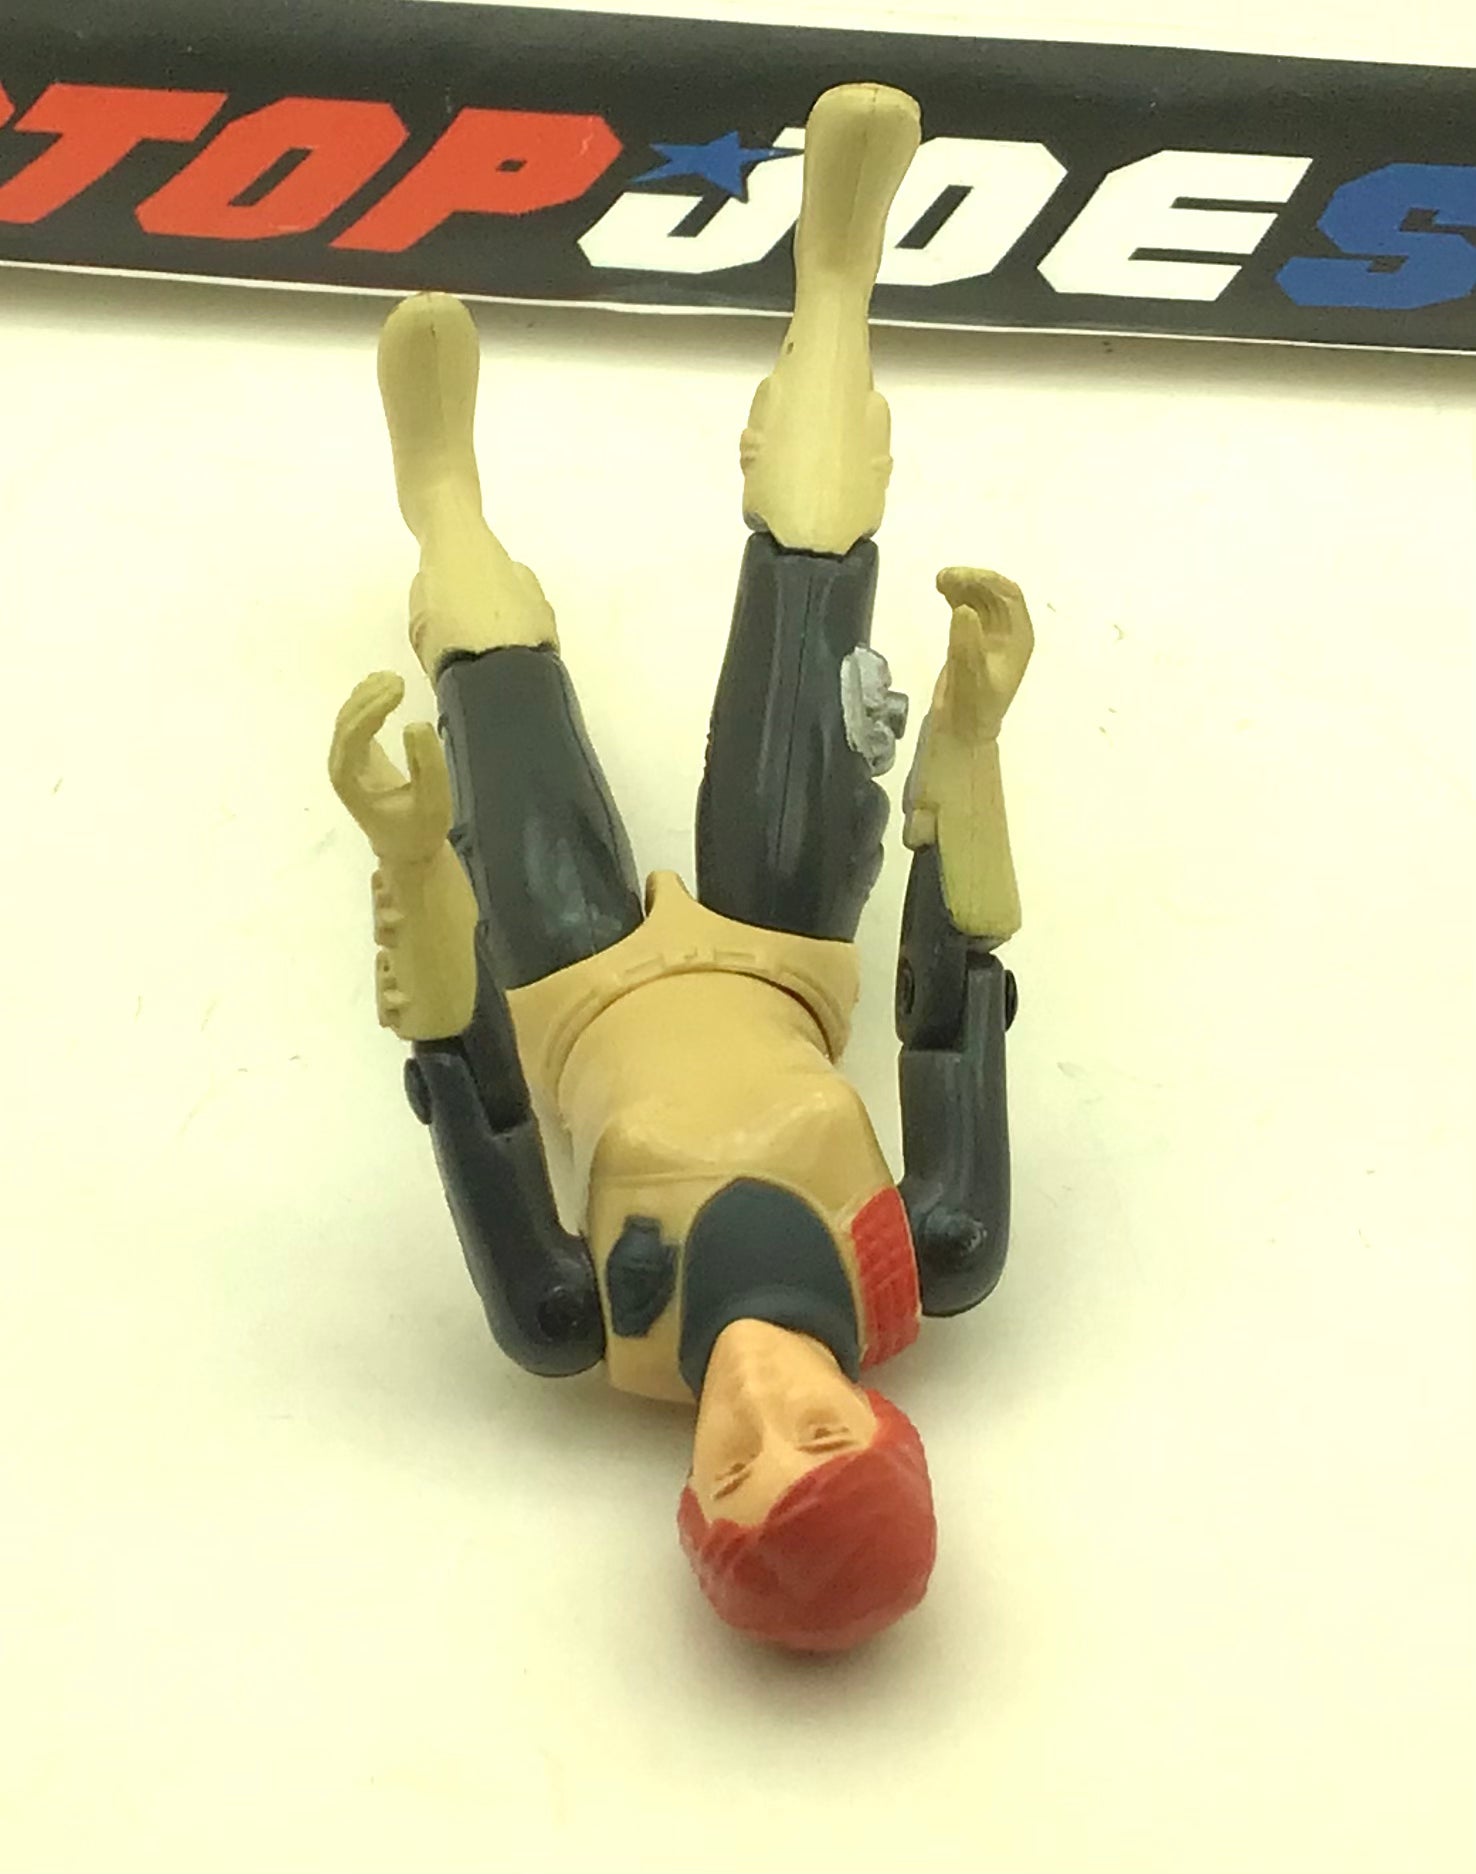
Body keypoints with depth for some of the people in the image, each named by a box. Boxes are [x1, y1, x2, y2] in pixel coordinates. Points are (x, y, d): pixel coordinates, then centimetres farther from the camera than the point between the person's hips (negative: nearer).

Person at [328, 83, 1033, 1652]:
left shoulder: (591, 1339, -40)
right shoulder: (927, 1289, -38)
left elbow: (470, 1098, -36)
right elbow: (957, 1009, -31)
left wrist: (408, 861, -46)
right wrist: (970, 747, -35)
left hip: (580, 984, -1)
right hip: (779, 952, 1)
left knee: (492, 641, 13)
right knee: (810, 561, 4)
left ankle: (444, 487, 54)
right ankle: (831, 270, 37)